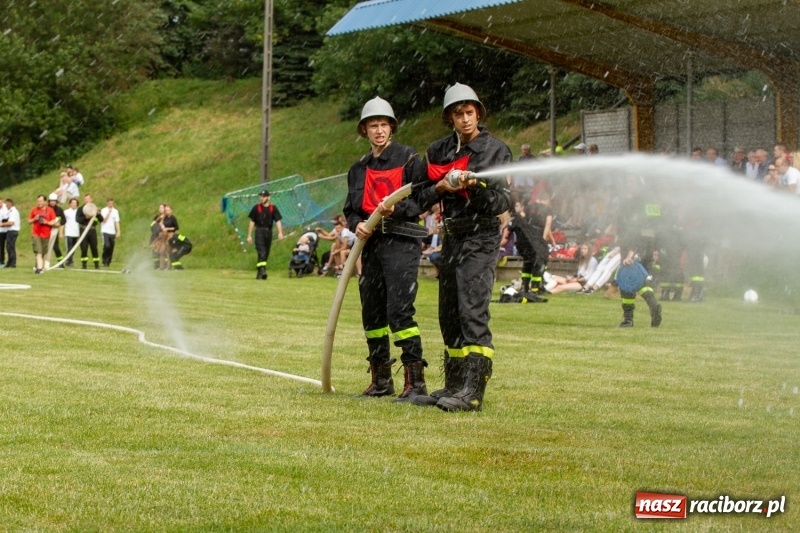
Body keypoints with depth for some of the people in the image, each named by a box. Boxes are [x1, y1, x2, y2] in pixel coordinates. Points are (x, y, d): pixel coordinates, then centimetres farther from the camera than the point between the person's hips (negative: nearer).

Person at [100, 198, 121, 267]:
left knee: (111, 248, 2)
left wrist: (118, 231, 0)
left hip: (112, 232, 4)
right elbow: (104, 220, -8)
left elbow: (117, 222, 8)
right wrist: (109, 212, -14)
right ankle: (104, 260, -5)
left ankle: (108, 263, 10)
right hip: (105, 231, -4)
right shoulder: (103, 210, 0)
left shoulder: (115, 211, 10)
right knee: (107, 246, -20)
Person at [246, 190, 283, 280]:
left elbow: (278, 221, -3)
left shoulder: (273, 208, 5)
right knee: (261, 252, -18)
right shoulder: (256, 207, 3)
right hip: (259, 231, -3)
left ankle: (259, 273, 16)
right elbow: (252, 222, 7)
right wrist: (249, 235, 4)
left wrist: (280, 232, -18)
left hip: (269, 232, 3)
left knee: (266, 253, 6)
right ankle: (262, 270, -30)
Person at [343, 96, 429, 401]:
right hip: (371, 242, 7)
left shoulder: (408, 158, 0)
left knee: (399, 310, -16)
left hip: (401, 242, -7)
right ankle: (381, 380, 21)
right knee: (371, 313, 10)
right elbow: (350, 208, 19)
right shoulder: (359, 168, 18)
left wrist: (396, 209, -24)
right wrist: (356, 224, -4)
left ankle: (416, 381, -16)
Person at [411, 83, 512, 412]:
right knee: (449, 315, 10)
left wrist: (476, 187, -26)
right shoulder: (438, 151, 11)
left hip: (481, 239, -7)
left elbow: (503, 202, -10)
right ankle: (453, 387, 19)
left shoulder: (495, 150, -4)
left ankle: (473, 392, -21)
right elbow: (419, 197, 9)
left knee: (473, 312, -16)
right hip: (451, 237, 7)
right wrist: (441, 188, -9)